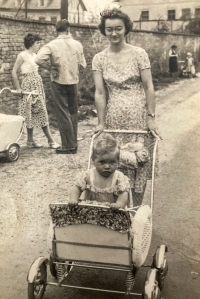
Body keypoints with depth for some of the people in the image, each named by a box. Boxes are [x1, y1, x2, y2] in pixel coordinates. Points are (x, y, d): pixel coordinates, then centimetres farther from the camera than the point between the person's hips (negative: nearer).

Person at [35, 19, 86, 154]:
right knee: (73, 112, 15)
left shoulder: (52, 45, -10)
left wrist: (50, 66, -7)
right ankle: (73, 144, 23)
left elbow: (39, 59, -21)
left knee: (63, 114, 2)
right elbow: (83, 64, 4)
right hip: (73, 81, 4)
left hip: (59, 81, -4)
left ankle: (69, 145, 4)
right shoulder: (77, 44, 1)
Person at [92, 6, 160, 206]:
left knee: (139, 164, 4)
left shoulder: (139, 54, -2)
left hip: (138, 117, -1)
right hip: (114, 119, 2)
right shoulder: (99, 59, 3)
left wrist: (151, 117, -9)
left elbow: (148, 87, -4)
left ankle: (136, 209, 18)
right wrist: (101, 122, -4)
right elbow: (99, 92, 0)